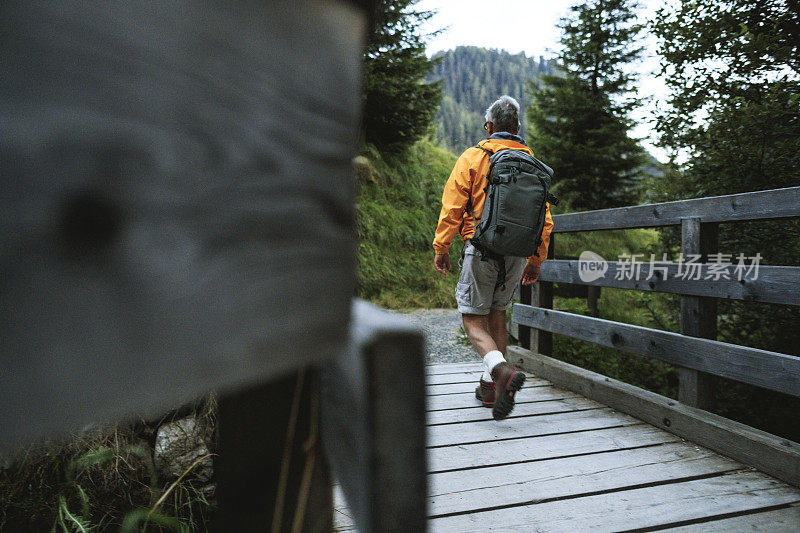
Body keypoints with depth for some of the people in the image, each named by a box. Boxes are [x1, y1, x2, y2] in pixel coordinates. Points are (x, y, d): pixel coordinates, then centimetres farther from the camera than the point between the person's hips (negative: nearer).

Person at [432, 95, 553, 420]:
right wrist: (536, 261, 19)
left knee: (473, 319, 2)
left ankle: (503, 371, -22)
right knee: (497, 315, 18)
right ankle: (490, 385, 24)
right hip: (517, 253, 5)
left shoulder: (473, 157, -3)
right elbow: (544, 218, 11)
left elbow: (452, 207, -7)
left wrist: (441, 248, 2)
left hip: (482, 250, -5)